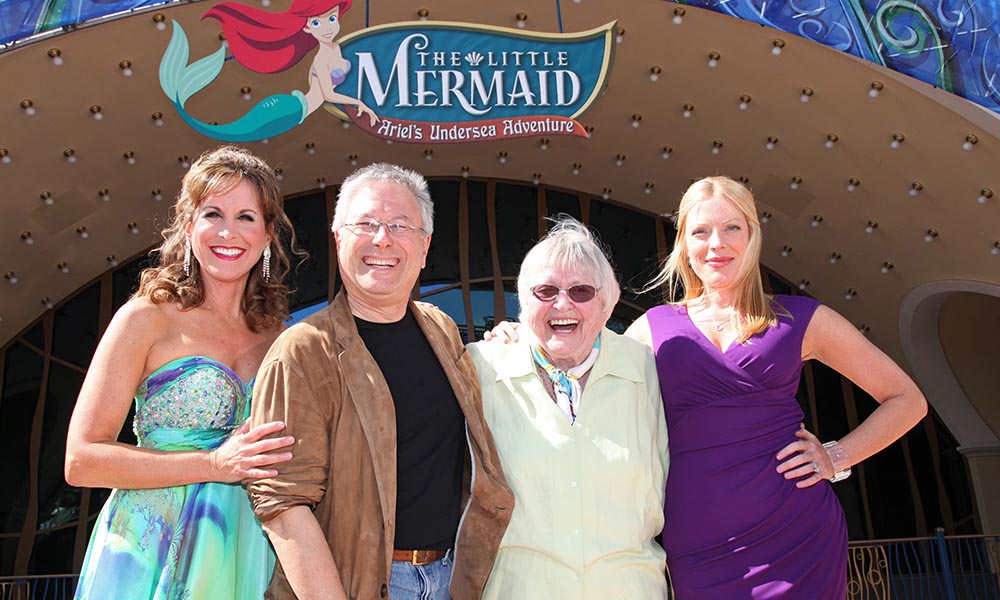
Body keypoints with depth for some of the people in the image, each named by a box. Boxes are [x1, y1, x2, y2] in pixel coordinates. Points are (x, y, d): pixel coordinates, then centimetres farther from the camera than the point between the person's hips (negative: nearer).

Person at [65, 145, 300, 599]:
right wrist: (214, 464, -17)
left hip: (245, 554, 4)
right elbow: (81, 459, -11)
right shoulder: (146, 319, -8)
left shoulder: (275, 333, 3)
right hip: (155, 551, -3)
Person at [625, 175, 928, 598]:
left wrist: (837, 458, -1)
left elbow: (907, 400, 11)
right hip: (697, 544, 1)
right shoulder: (653, 329, 5)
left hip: (797, 534, 0)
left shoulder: (801, 320, 4)